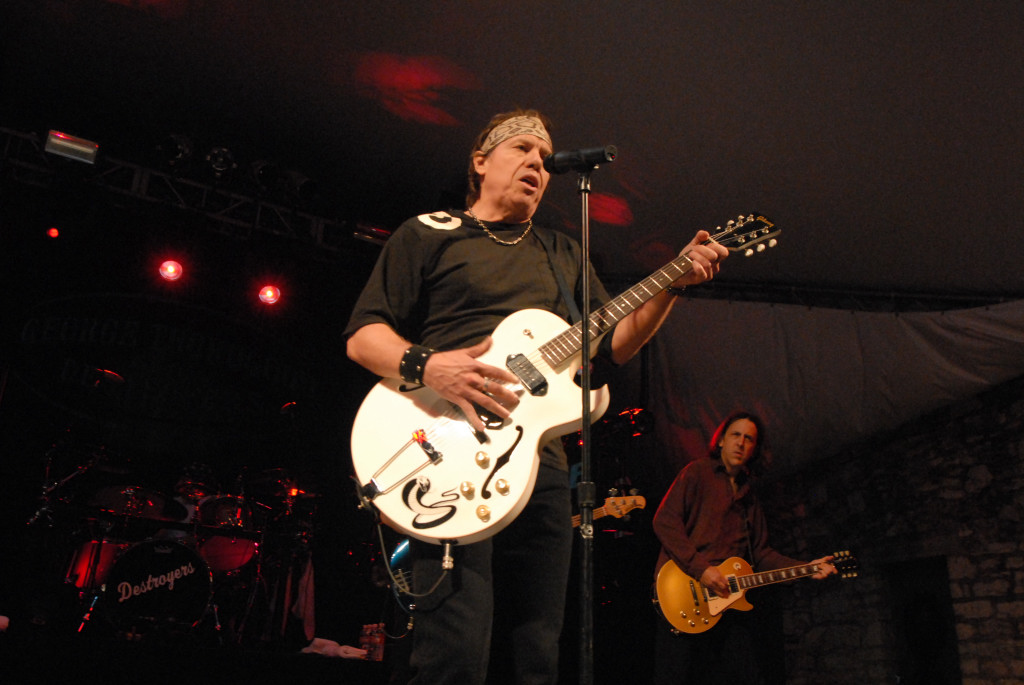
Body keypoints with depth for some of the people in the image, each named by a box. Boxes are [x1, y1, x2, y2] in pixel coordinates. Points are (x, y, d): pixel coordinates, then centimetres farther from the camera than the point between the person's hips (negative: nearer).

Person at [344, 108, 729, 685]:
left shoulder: (564, 254, 26)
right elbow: (363, 334, 3)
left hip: (540, 461, 5)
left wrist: (673, 283, 4)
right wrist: (427, 365, -17)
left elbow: (616, 343, 20)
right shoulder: (426, 234, 11)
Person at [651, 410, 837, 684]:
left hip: (730, 598, 6)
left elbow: (760, 553, 23)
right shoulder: (698, 472, 3)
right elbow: (664, 520, -9)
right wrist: (700, 568, -16)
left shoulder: (748, 497, 25)